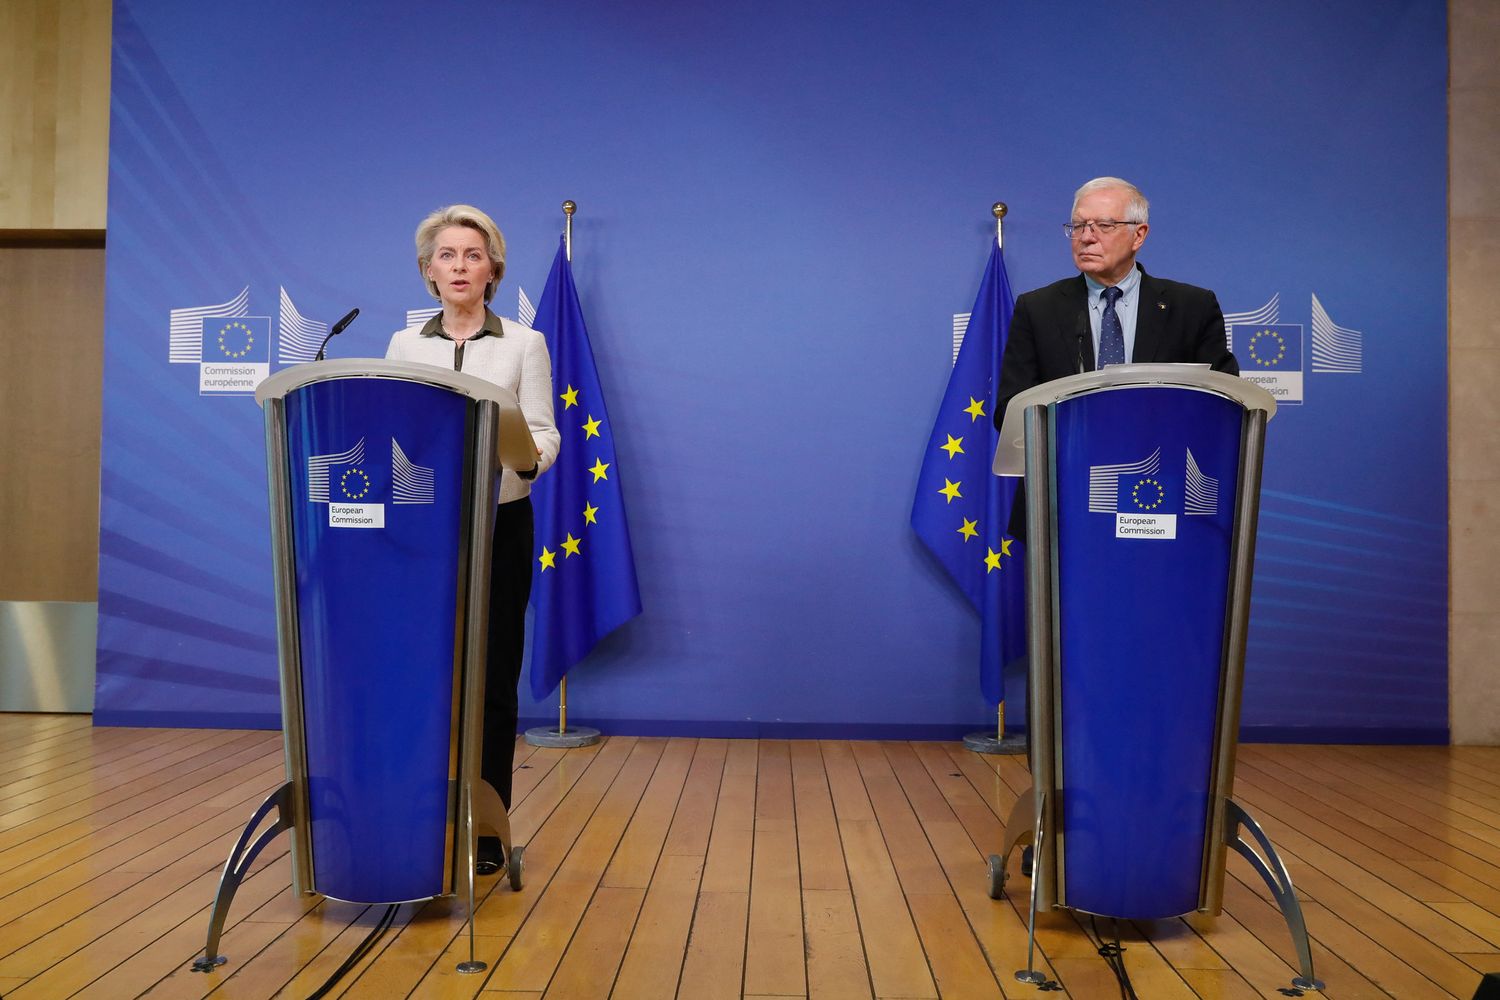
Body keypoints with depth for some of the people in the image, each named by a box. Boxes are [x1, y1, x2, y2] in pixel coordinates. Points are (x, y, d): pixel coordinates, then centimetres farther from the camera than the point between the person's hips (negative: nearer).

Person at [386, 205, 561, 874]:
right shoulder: (404, 345, 10)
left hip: (498, 525, -2)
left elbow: (544, 434, -4)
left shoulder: (524, 344, 3)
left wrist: (529, 455, -27)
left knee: (492, 677, 1)